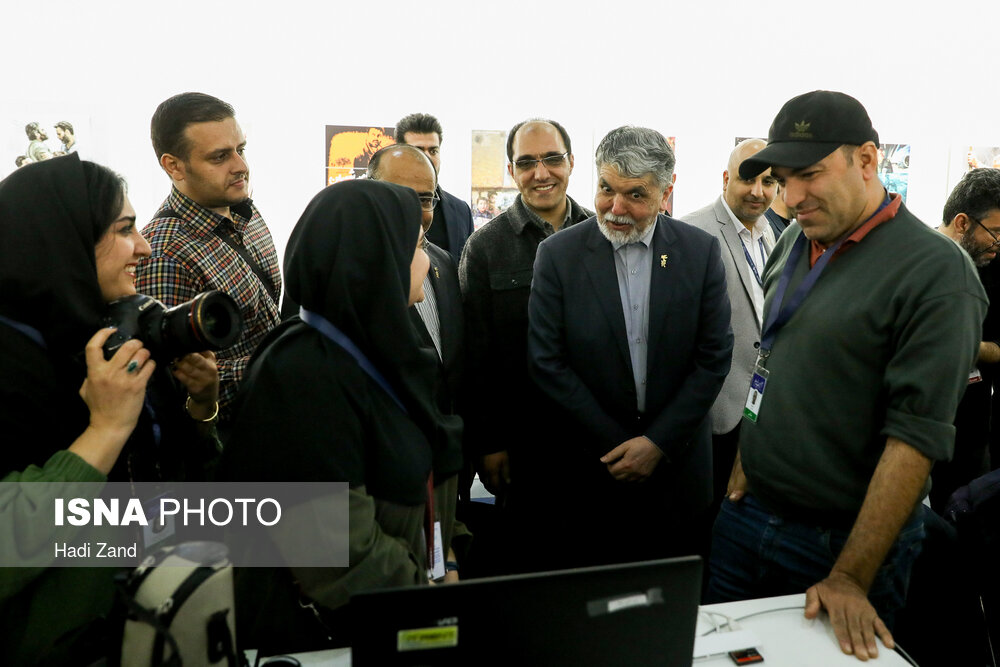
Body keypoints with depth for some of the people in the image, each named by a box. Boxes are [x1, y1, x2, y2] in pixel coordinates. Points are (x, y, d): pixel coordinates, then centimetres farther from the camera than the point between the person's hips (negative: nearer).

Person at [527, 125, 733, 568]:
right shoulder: (558, 254, -7)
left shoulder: (701, 252, -3)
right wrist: (616, 446, -10)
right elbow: (546, 362, -8)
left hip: (677, 461, 2)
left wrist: (659, 442, -9)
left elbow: (714, 357, -2)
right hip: (588, 467, -1)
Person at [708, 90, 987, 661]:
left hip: (842, 541, -6)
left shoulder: (936, 272, -15)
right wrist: (746, 461, 6)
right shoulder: (796, 242, 5)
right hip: (747, 512, 6)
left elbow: (916, 436, -19)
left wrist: (851, 579, -20)